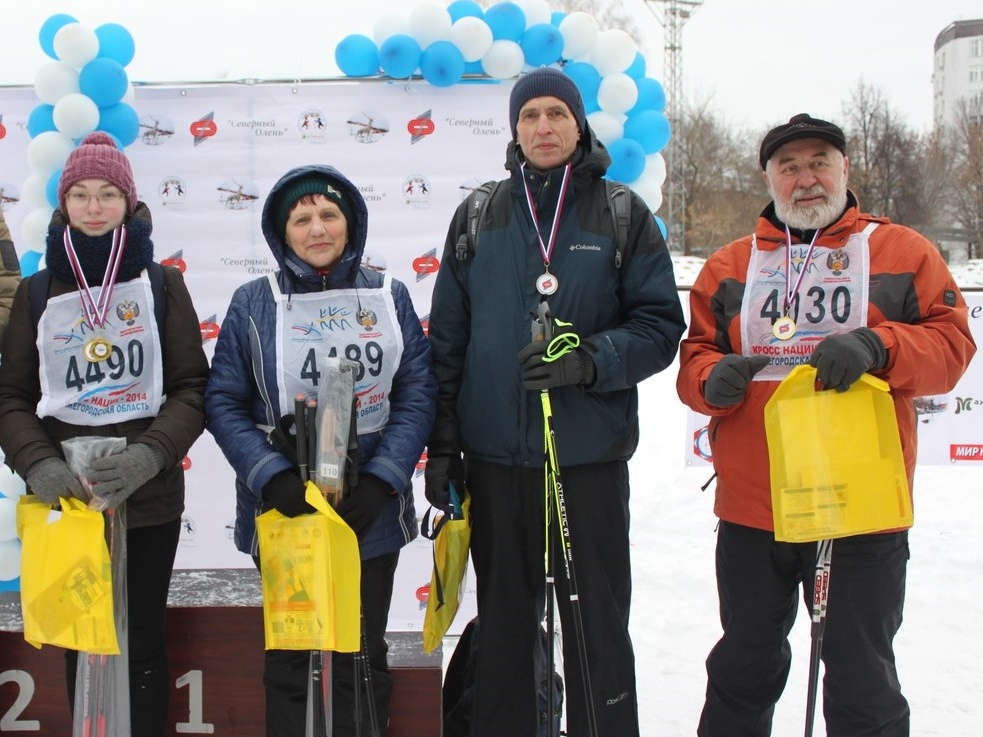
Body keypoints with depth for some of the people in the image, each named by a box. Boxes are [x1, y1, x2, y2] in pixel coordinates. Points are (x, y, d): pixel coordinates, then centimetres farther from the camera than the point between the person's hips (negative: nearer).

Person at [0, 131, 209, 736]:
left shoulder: (161, 283, 2)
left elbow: (192, 387, -2)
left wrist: (149, 454, -18)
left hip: (150, 499, -1)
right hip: (66, 500, 2)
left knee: (144, 642, 7)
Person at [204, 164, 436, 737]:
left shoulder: (388, 296, 1)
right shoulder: (253, 302, -1)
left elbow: (418, 394, -2)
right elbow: (224, 402, -3)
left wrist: (383, 479, -14)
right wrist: (273, 476, -17)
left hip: (371, 513, 1)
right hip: (282, 512, -1)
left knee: (362, 657, 14)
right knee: (289, 656, 13)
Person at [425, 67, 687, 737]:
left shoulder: (624, 215, 2)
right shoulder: (478, 217, 8)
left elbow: (660, 326, -1)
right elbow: (448, 338, 9)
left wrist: (589, 361, -19)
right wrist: (442, 445, 5)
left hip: (591, 455, -2)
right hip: (495, 456, 2)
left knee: (598, 626, 7)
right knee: (503, 624, 14)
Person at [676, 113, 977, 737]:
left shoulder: (903, 252, 4)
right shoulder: (729, 266, 10)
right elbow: (694, 356, 9)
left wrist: (877, 347, -21)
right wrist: (712, 378, -15)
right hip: (750, 511, 2)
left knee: (863, 684, 11)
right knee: (743, 670, 18)